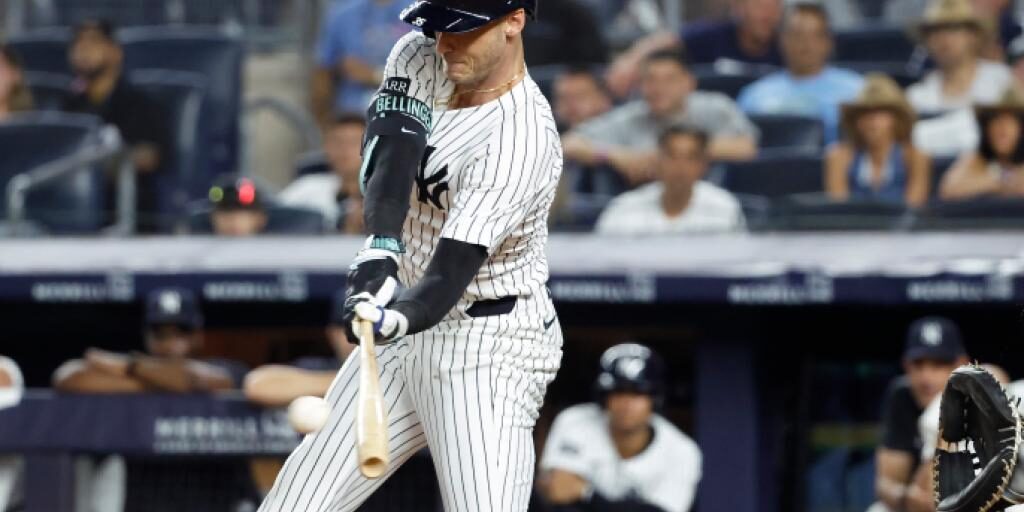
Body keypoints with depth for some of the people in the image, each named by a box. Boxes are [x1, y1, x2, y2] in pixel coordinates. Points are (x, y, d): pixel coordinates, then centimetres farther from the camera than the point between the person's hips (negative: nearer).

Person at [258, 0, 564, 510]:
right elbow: (387, 157, -19)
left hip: (487, 351, -7)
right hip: (405, 330, 7)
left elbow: (451, 273, -30)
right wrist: (380, 247, -38)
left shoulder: (523, 140, -23)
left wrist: (396, 320, -50)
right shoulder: (417, 59, -1)